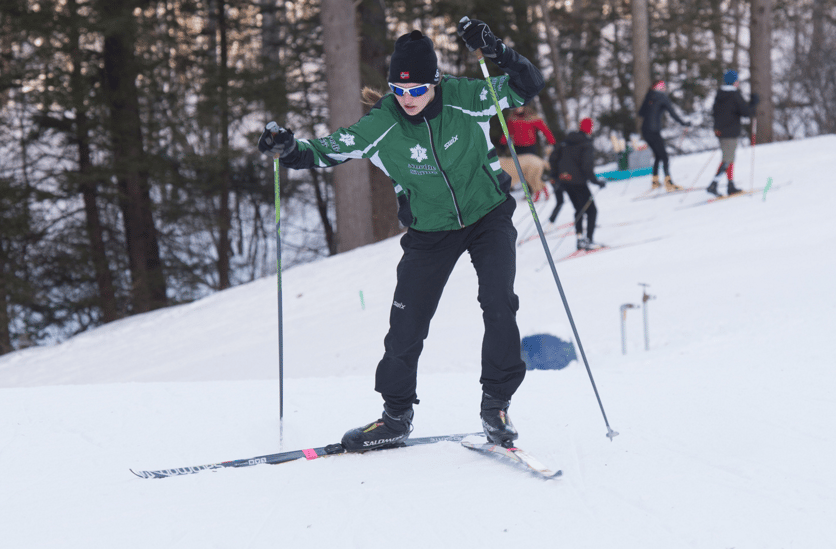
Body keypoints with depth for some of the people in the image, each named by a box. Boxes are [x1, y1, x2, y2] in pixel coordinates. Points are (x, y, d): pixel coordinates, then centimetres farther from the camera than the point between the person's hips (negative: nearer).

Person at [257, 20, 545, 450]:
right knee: (407, 322, -2)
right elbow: (327, 151, -10)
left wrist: (497, 53, -36)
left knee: (498, 304, -18)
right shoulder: (380, 126, -18)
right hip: (429, 232, 1)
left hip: (488, 216, -1)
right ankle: (396, 416, 15)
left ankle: (496, 404, -3)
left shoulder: (464, 100, -19)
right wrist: (290, 148, -31)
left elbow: (528, 86, -18)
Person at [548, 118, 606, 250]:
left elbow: (553, 158, 8)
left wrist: (556, 175, 20)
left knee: (579, 210, 21)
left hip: (564, 180, 7)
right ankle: (589, 240, -4)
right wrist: (596, 181, -14)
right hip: (578, 182, -7)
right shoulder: (586, 144, -13)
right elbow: (586, 166, -22)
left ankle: (580, 238, 15)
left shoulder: (567, 141, 7)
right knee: (591, 210, 3)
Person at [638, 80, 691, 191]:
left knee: (657, 155, 18)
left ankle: (655, 181, 18)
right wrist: (683, 123, 0)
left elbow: (641, 113, 18)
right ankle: (668, 181, -19)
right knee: (664, 156, -7)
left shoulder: (649, 96, 12)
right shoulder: (663, 98, -5)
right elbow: (672, 112, -9)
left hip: (645, 131, 7)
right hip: (654, 131, -7)